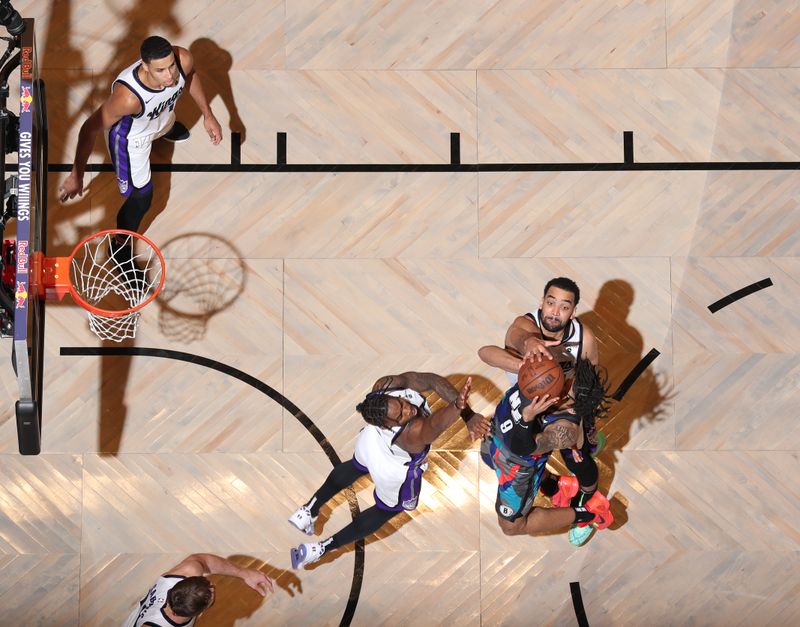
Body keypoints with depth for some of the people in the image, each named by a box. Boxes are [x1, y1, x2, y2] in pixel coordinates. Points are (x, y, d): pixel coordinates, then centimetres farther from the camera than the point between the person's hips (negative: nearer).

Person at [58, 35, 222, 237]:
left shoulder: (184, 59, -37)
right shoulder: (128, 96, -51)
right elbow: (90, 130, -37)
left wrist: (207, 115, -1)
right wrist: (76, 176, -29)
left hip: (162, 116, 6)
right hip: (131, 137, -6)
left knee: (169, 127, 41)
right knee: (140, 199, 1)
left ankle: (166, 130, 81)